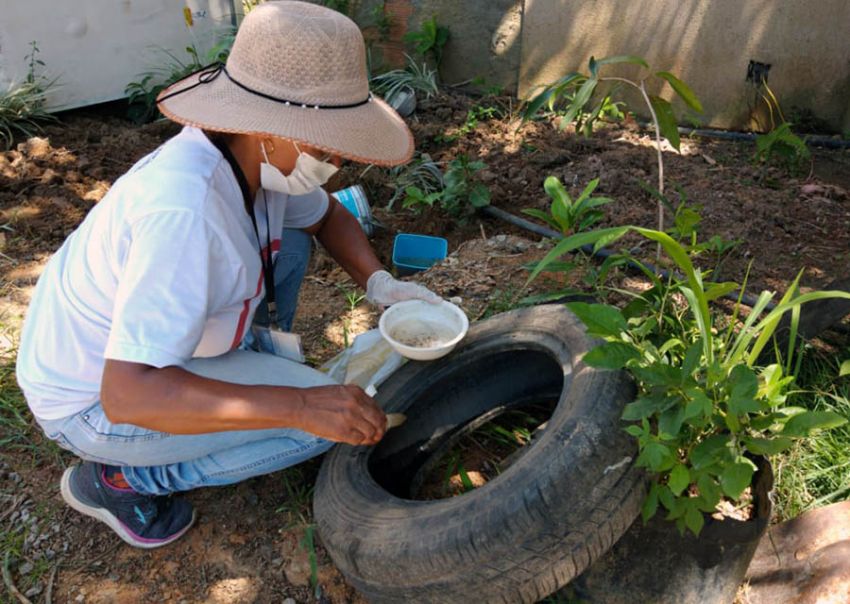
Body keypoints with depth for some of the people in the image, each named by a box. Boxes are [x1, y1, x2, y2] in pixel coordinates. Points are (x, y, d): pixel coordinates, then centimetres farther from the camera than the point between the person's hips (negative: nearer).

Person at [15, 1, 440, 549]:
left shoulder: (259, 154, -13)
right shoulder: (184, 210, -38)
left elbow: (327, 215, 8)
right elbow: (127, 395, -39)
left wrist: (380, 283, -10)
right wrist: (300, 406, -42)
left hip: (147, 337, 8)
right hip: (97, 400, -7)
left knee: (290, 239, 3)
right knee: (320, 424, -18)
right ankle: (116, 480, -4)